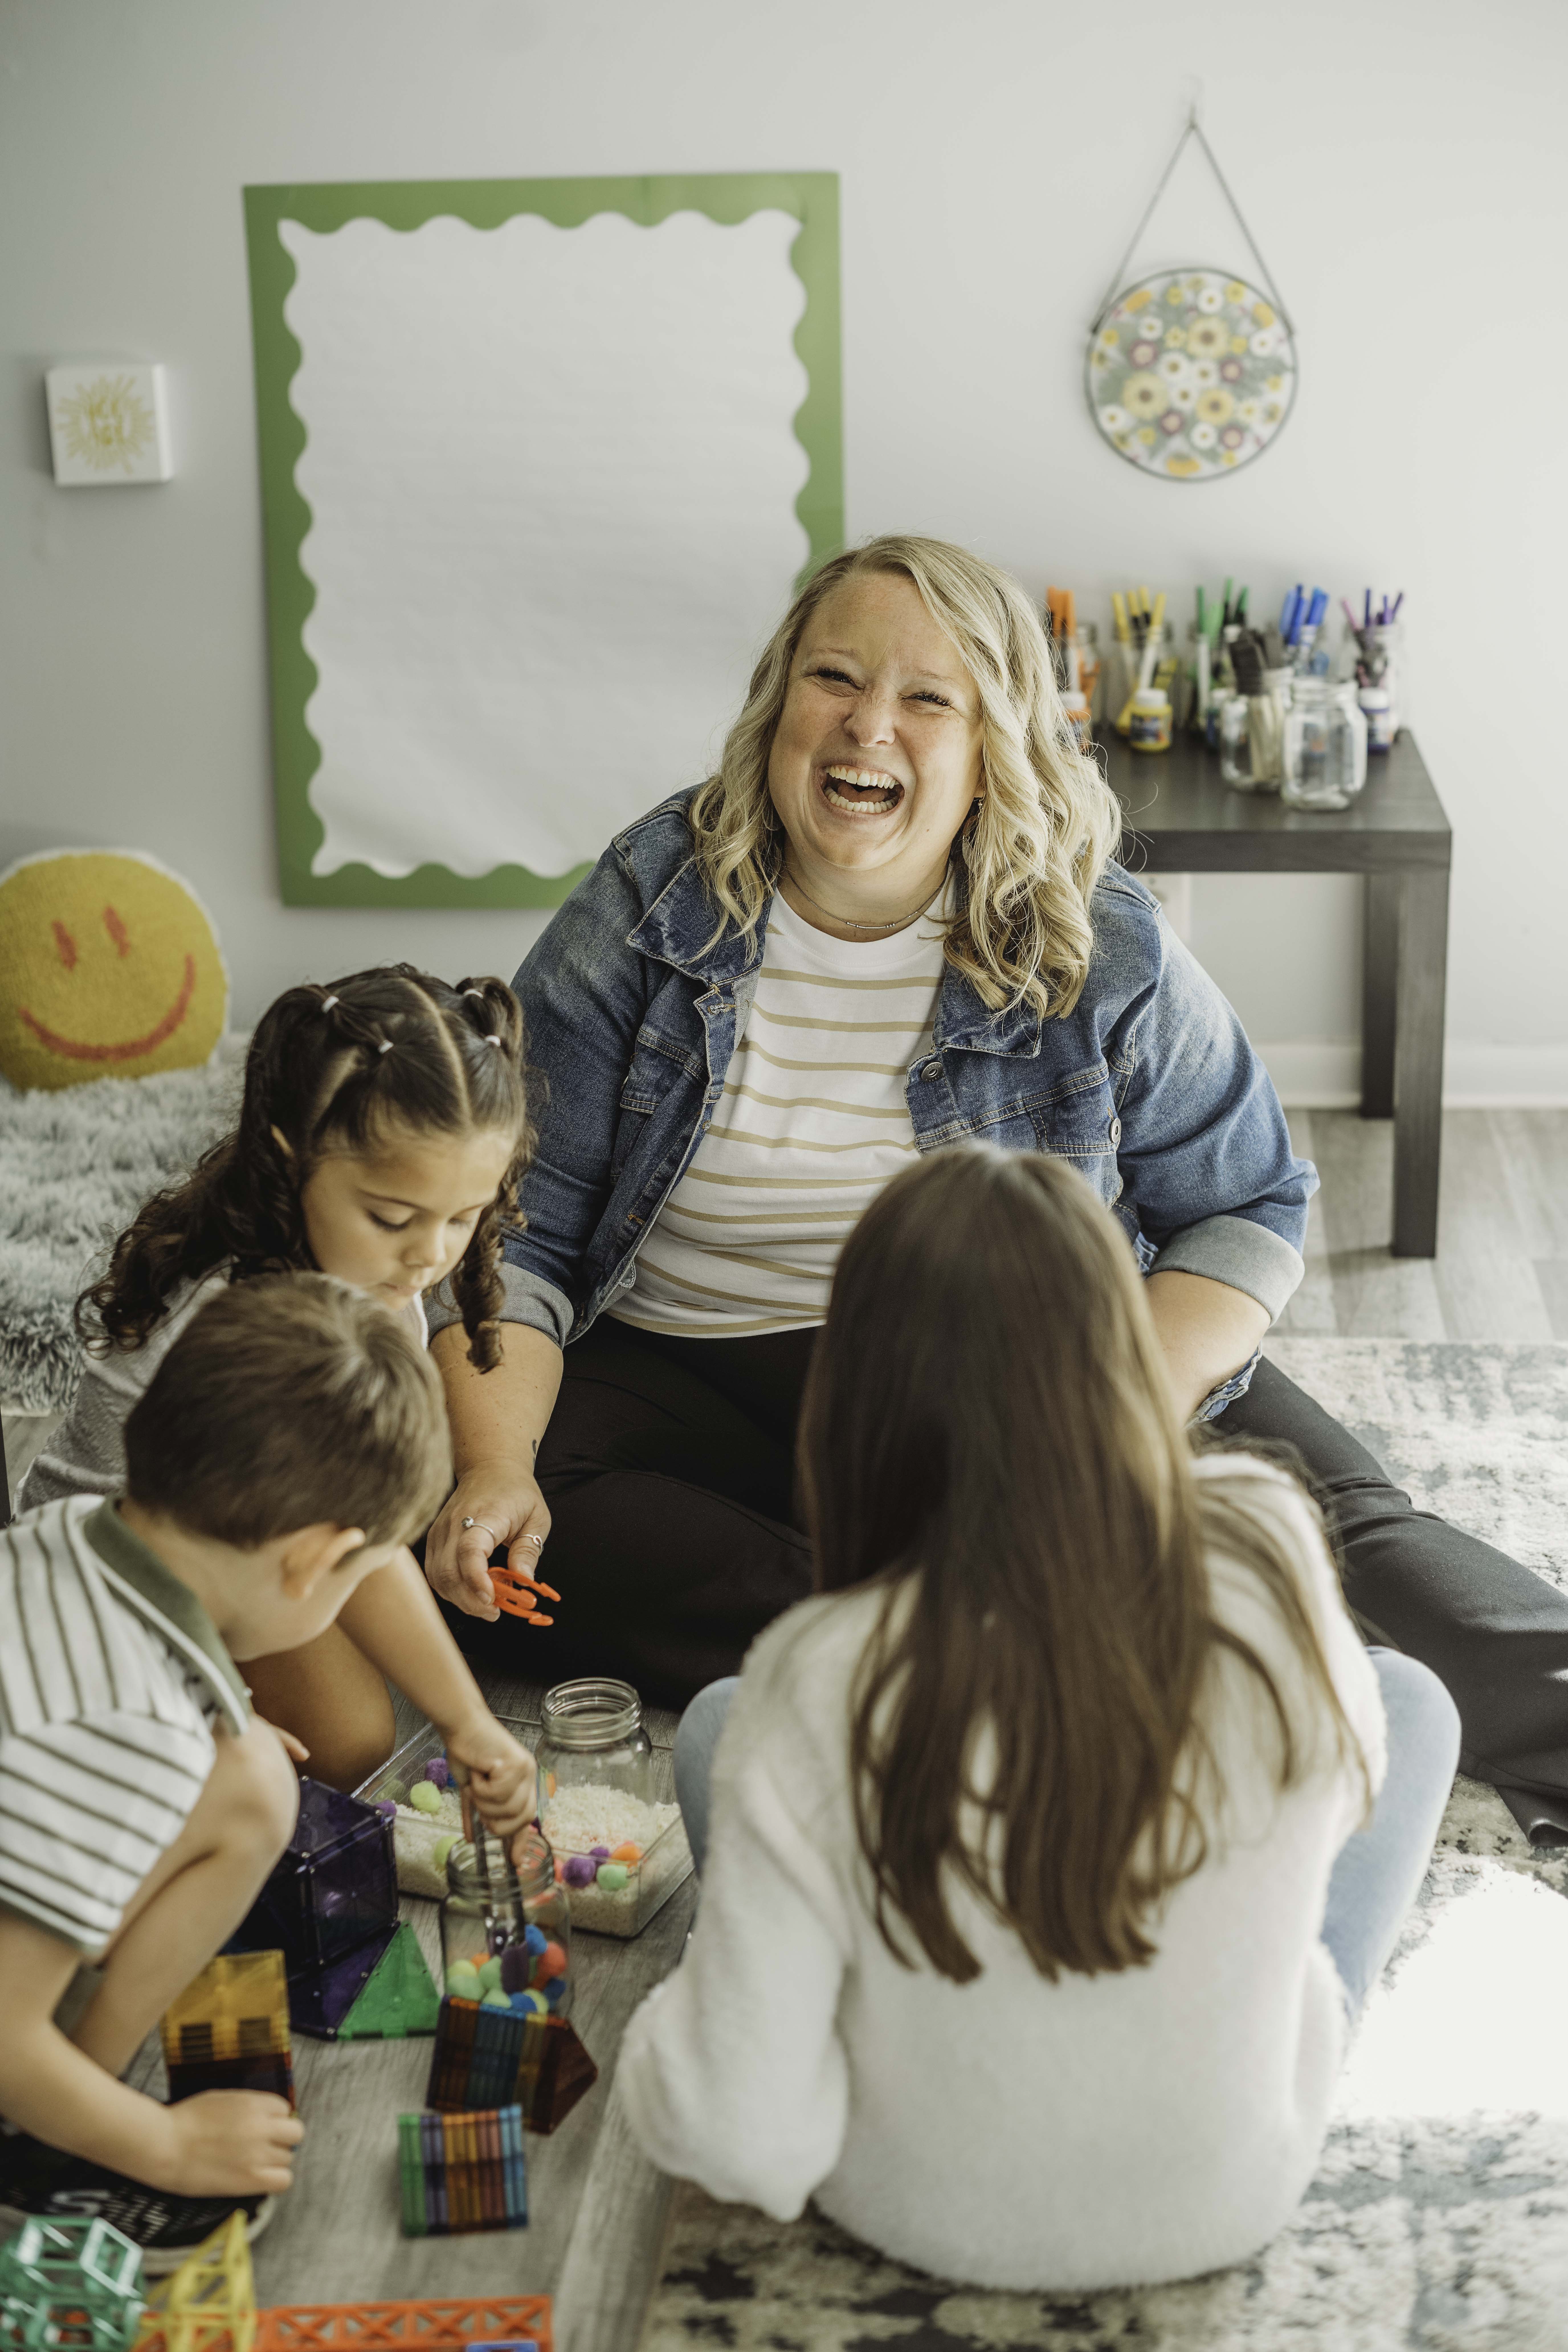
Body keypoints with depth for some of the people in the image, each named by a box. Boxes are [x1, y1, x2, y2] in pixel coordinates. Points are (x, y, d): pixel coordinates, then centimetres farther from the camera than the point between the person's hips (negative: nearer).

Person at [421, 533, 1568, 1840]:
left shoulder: (1097, 948, -5)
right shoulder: (650, 911, -4)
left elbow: (1249, 1208, 2)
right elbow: (516, 1225, -3)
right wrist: (496, 1466, -21)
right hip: (695, 1383, 1)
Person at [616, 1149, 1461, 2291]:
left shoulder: (822, 1692, -30)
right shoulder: (1270, 1564, -25)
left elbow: (743, 2135, -25)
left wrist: (670, 2025, -4)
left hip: (926, 2216, 0)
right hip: (1228, 2201, 1)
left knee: (715, 1723, 19)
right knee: (1408, 1698, 21)